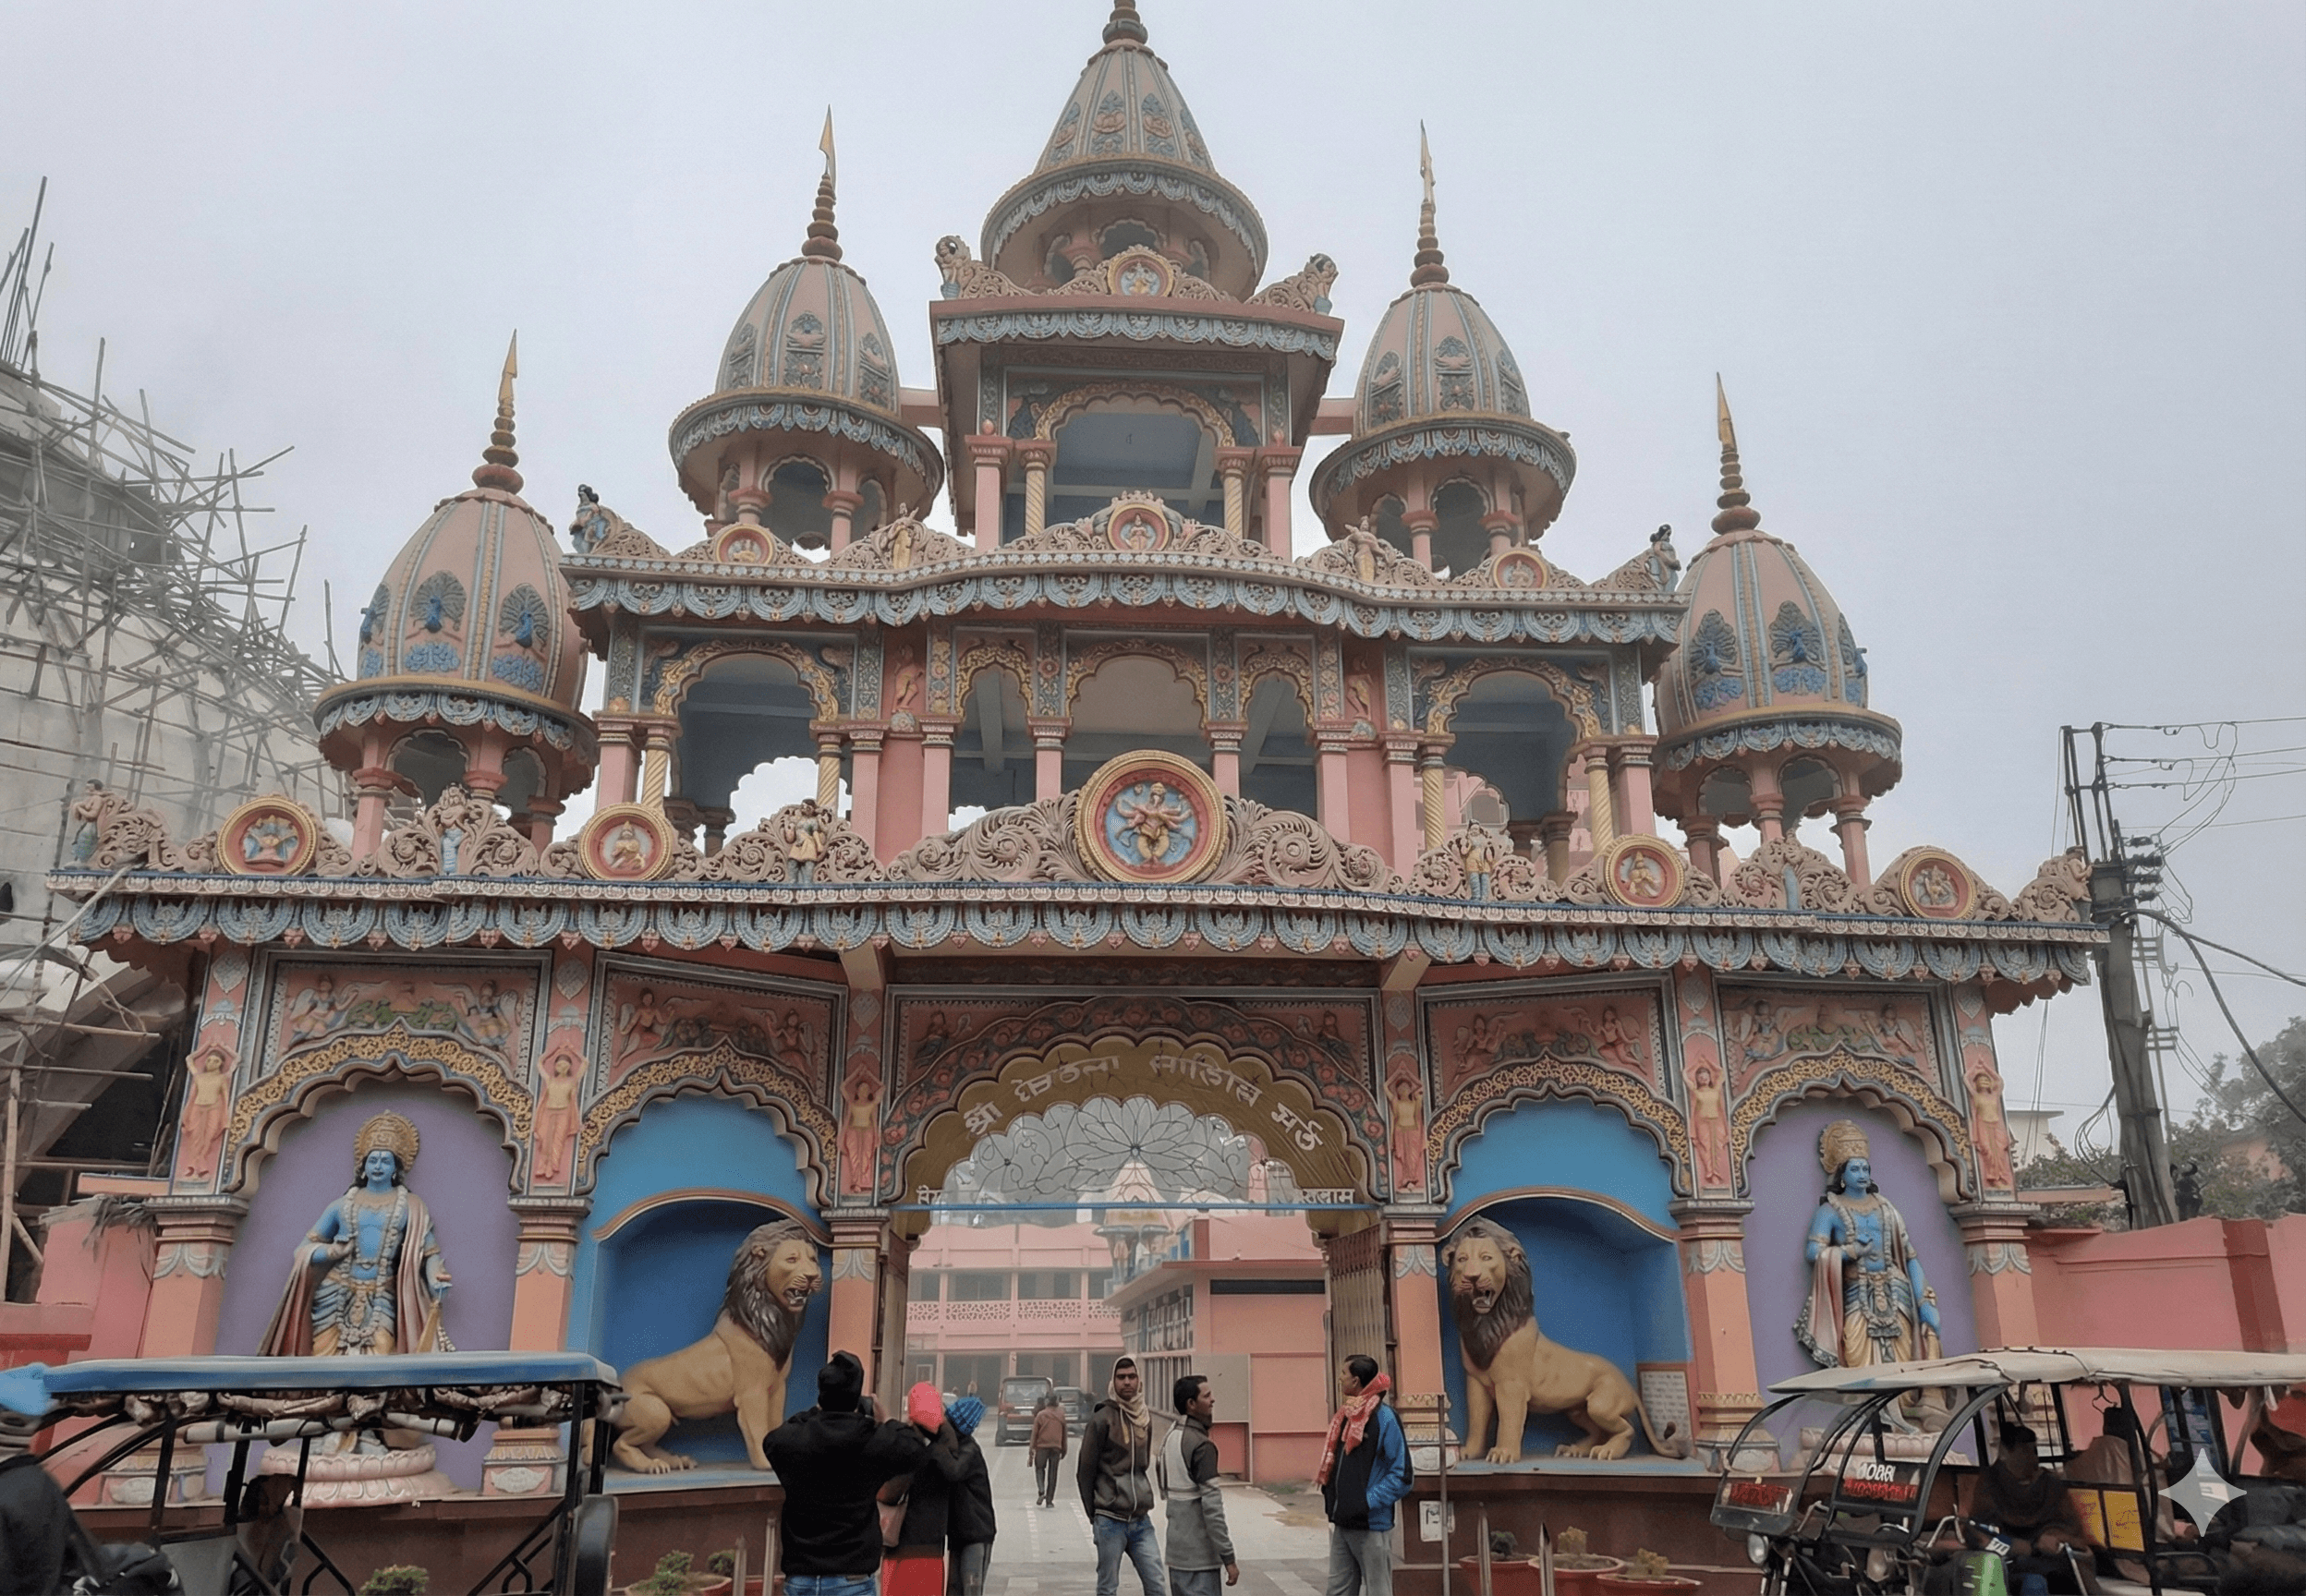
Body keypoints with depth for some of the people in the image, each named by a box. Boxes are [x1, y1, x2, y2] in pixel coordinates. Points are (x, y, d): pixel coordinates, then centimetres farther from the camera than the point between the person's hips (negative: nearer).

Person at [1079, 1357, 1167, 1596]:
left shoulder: (1145, 1418, 8)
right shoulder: (1102, 1419, -10)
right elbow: (1085, 1471, -5)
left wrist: (1141, 1499, 12)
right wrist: (1094, 1515, -2)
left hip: (1141, 1520, 5)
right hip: (1110, 1521, -5)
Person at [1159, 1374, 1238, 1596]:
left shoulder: (1170, 1437, 9)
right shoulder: (1201, 1446, -18)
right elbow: (1212, 1506, -21)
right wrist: (1228, 1557, -17)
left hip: (1177, 1550, 9)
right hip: (1199, 1555, -9)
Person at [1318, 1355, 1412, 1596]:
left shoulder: (1384, 1418, -14)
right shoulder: (1344, 1417, 10)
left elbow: (1401, 1476, -15)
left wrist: (1368, 1502, -18)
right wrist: (1331, 1498, 6)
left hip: (1372, 1525, -8)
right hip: (1342, 1525, 8)